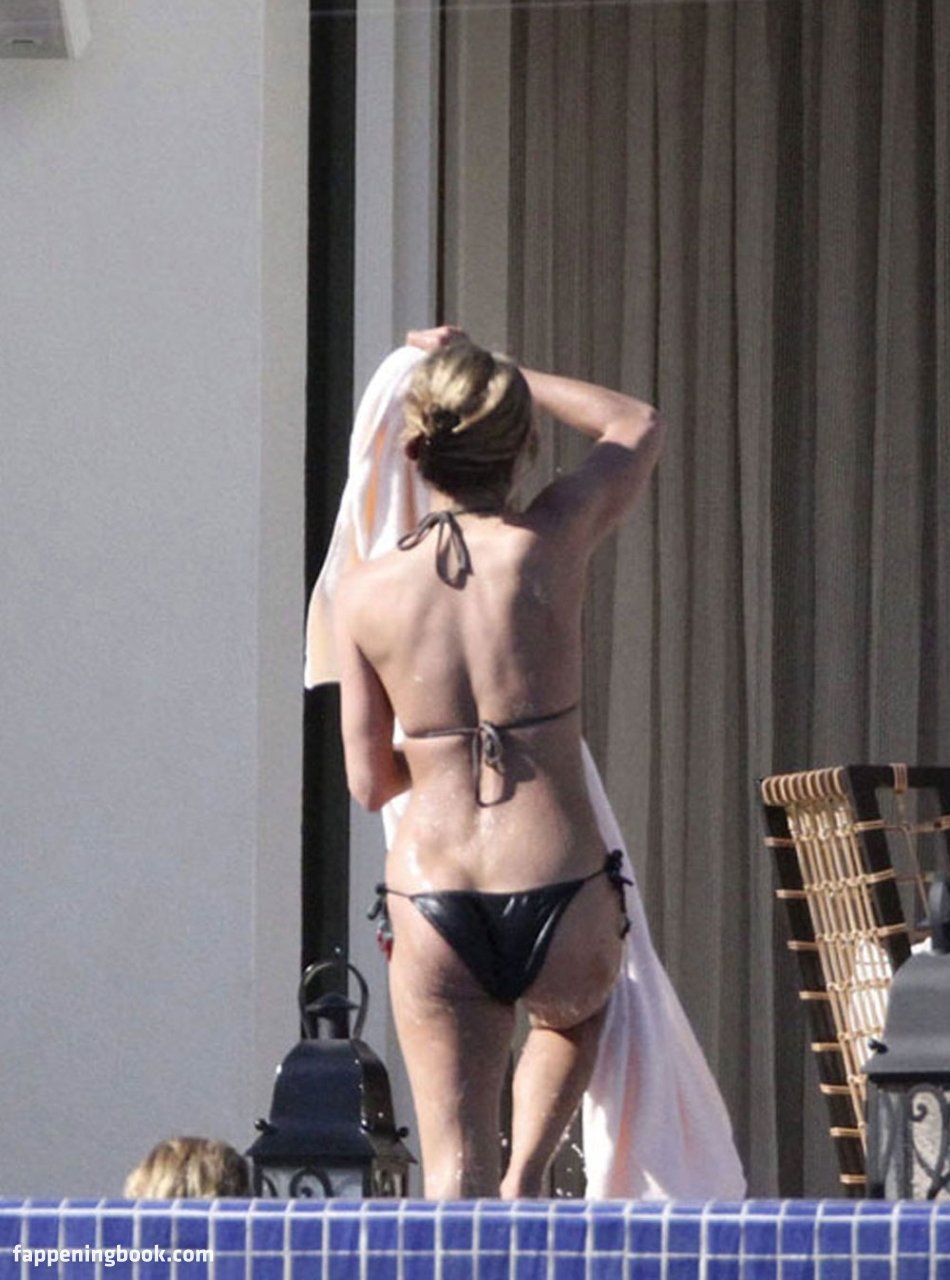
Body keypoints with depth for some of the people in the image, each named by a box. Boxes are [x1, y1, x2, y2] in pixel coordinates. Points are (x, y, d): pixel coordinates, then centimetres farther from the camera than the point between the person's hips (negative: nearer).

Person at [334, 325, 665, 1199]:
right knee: (576, 1008, 35)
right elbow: (637, 424, 16)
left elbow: (370, 783, 6)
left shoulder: (365, 593, -1)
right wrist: (496, 372, 21)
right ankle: (527, 1178, 16)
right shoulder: (551, 545, -5)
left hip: (431, 905, 0)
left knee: (454, 1171, 9)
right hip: (559, 897, 0)